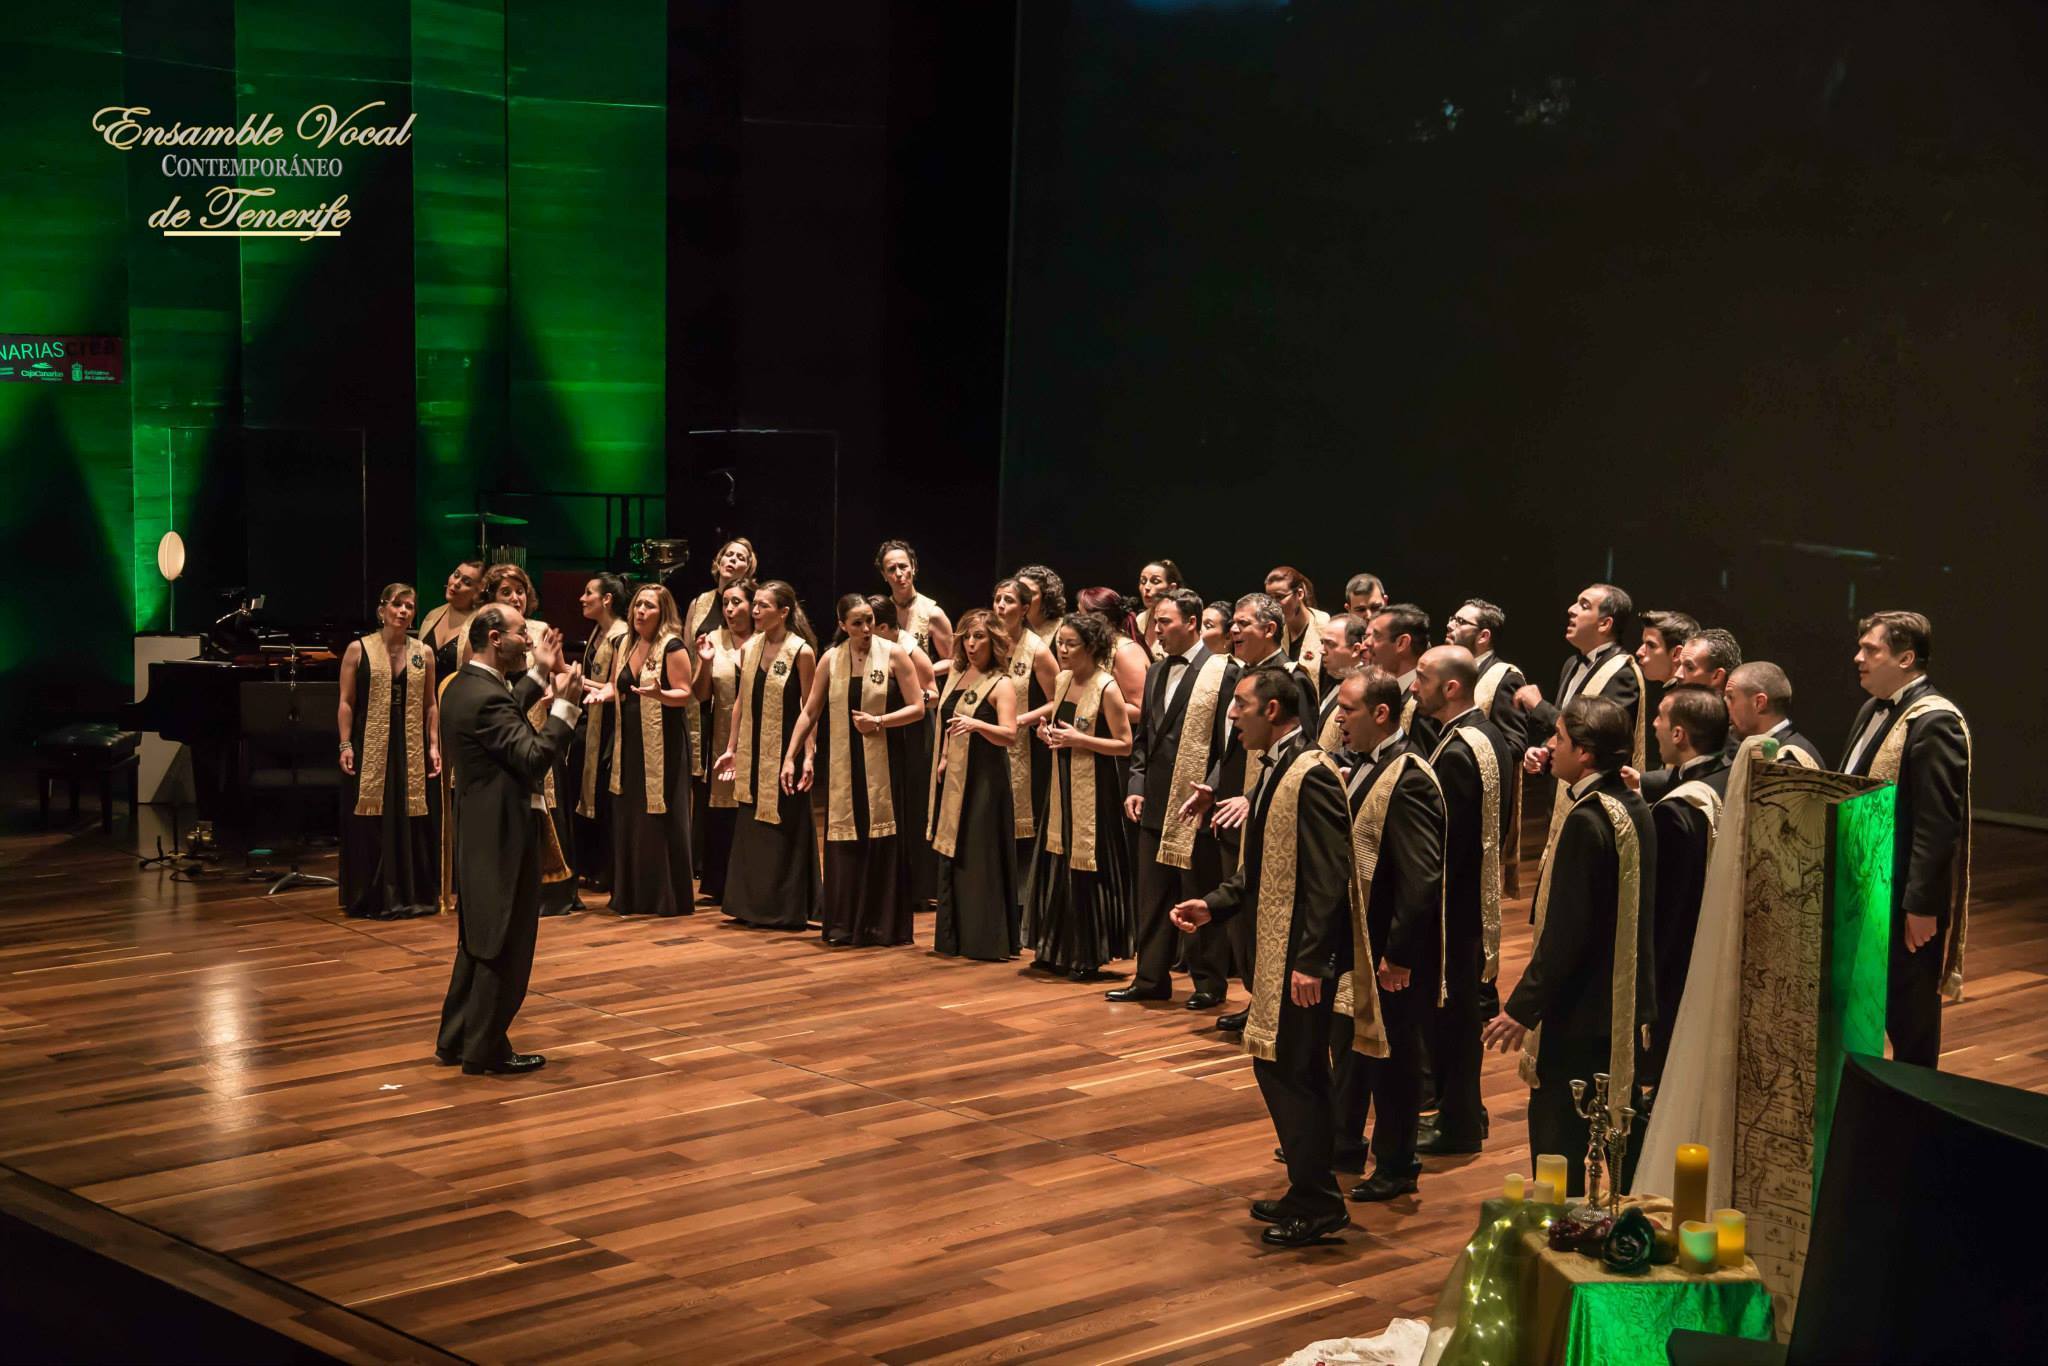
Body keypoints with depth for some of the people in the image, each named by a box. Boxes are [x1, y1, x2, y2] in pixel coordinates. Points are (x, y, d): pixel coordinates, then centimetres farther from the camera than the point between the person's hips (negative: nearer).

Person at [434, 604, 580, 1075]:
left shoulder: (463, 687, 8)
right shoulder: (486, 698, -23)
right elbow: (536, 758, -27)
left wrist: (540, 676, 22)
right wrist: (564, 704, -22)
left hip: (482, 832, 10)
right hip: (506, 833, -10)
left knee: (480, 939, 19)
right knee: (506, 945, 0)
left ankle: (455, 1039, 27)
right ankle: (486, 1049, 8)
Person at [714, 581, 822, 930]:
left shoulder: (801, 652, -11)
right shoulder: (749, 648, 6)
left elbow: (810, 709, -10)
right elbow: (741, 700, 12)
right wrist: (732, 749, 12)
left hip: (785, 753, -6)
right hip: (753, 753, 6)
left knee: (783, 830, 0)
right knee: (751, 830, 11)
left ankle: (786, 908, 10)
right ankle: (753, 905, 20)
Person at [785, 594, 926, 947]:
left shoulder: (894, 655, -5)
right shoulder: (830, 660, 3)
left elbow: (917, 708, -5)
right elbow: (809, 713, 6)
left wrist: (879, 722, -16)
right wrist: (790, 757, 1)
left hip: (882, 762, -2)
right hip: (843, 763, 2)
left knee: (882, 839, 0)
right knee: (844, 840, 3)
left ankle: (883, 924, 8)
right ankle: (844, 924, 11)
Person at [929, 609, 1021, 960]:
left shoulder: (1002, 684, -8)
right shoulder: (956, 674, 11)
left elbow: (1008, 734, -19)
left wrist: (978, 724, -34)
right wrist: (944, 756, 12)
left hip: (984, 779, -7)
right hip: (952, 776, 7)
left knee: (981, 857, -6)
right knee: (951, 854, 10)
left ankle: (988, 940, 0)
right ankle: (954, 936, 19)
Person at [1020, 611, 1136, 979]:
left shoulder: (1106, 689, -14)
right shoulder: (1062, 680, 7)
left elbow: (1125, 745, -14)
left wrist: (1078, 740, -19)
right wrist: (1046, 730, 2)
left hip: (1093, 790, -7)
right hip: (1063, 787, 7)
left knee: (1086, 869, -2)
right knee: (1056, 864, 10)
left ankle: (1088, 956, 9)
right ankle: (1057, 950, 21)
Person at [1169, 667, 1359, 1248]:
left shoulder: (1310, 775, -19)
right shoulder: (1275, 769, 12)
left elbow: (1329, 876, -23)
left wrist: (1310, 961, -25)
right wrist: (1213, 905, 7)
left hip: (1305, 953, -10)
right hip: (1278, 944, 10)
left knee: (1291, 1070, -5)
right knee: (1281, 1067, 15)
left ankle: (1318, 1204, 6)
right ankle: (1308, 1193, 26)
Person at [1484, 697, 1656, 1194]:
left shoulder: (1586, 821, -21)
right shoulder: (1634, 810, 7)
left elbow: (1565, 932, -22)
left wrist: (1523, 1008, -17)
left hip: (1578, 1019, -9)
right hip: (1628, 1014, 9)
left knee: (1557, 1140, -2)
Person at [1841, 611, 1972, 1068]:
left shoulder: (1933, 721, -18)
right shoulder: (1874, 711, 13)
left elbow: (1939, 822, -22)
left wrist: (1923, 905, -24)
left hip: (1906, 898, -9)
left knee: (1909, 1017, 3)